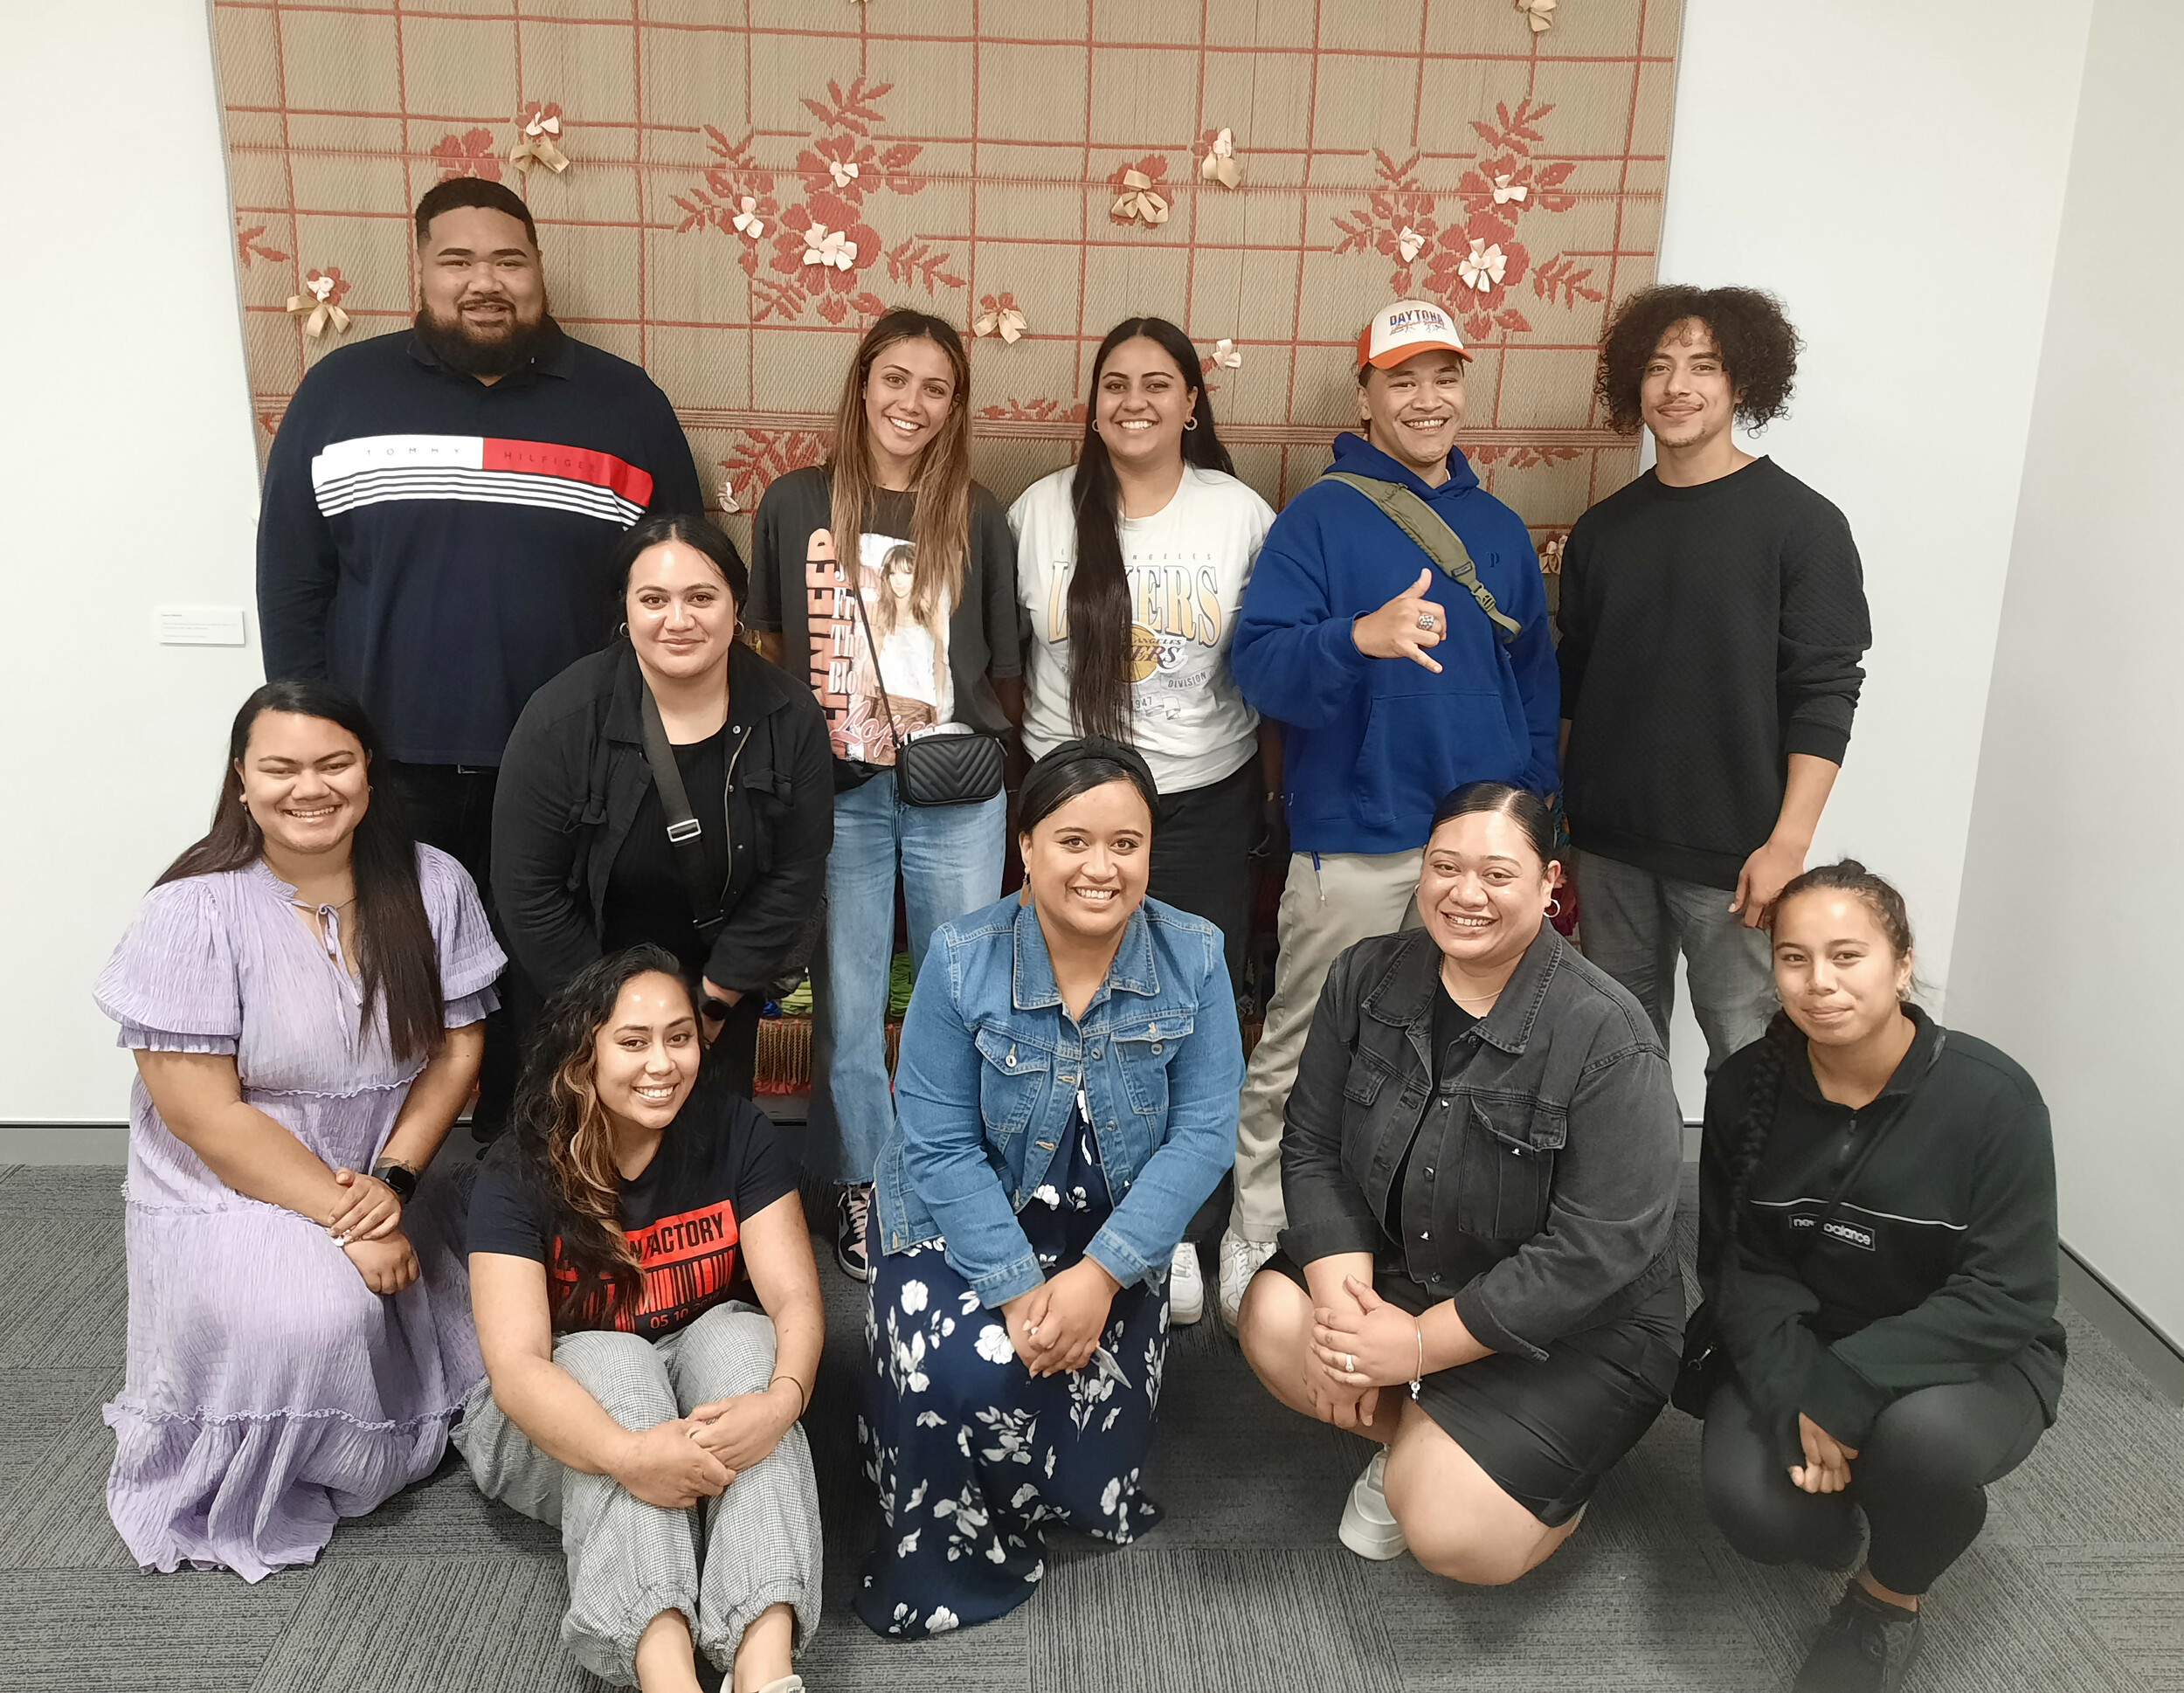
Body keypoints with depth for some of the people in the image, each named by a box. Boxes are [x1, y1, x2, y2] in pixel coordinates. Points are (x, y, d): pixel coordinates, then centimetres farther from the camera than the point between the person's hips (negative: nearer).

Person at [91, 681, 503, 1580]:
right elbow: (203, 1113, -17)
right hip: (231, 1196, -4)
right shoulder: (194, 912, -16)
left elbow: (457, 1049, 0)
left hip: (389, 1183, 4)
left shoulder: (433, 886, -4)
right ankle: (255, 1503, 0)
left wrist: (394, 1178, -15)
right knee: (313, 1321, -31)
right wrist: (344, 1222, -20)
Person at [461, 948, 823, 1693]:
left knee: (735, 1333, -30)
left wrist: (780, 1401, -40)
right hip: (571, 1419, -1)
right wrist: (628, 1455, -47)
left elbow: (795, 1299, -17)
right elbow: (516, 1364, -28)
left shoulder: (737, 1135, -11)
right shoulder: (518, 1176, -16)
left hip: (710, 1371, 1)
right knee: (610, 1359, -32)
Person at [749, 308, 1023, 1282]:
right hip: (837, 790, 0)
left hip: (957, 794, 0)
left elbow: (1002, 672, 9)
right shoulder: (794, 505, 3)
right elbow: (768, 648, 10)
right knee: (846, 999, 8)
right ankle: (860, 1185, 25)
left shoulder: (978, 519, 3)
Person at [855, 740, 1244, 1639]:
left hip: (1116, 1233, 2)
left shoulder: (1193, 957, -13)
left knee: (1094, 1485, -4)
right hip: (965, 1223, -1)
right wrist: (1018, 1289, -23)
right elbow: (941, 1148, -16)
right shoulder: (962, 959, -16)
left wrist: (1098, 1276, -23)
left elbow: (1203, 1135, -14)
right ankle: (950, 1556, 7)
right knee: (964, 1376, -27)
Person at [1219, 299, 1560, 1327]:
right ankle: (1252, 1250, 17)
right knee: (1299, 1059, 1)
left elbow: (1536, 682, 18)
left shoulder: (1499, 529, 13)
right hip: (1357, 846, -5)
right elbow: (1258, 663, -14)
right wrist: (1362, 637, -32)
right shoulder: (1321, 518, -3)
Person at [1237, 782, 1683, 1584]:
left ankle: (1544, 1468, 14)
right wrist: (1346, 1305, -20)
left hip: (1573, 1328, -5)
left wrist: (1419, 1344, -21)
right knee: (1274, 1321, -22)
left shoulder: (1608, 1038, -22)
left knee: (1455, 1536, -20)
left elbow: (1596, 1249, -23)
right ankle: (1415, 1441, 5)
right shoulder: (1367, 978, -6)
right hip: (1396, 1268, 5)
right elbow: (1313, 1148, -5)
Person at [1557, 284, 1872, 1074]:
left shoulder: (1801, 524, -4)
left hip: (1732, 856, -4)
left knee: (1745, 1055, -1)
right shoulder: (1604, 528, 9)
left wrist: (1788, 845, -15)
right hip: (1609, 845, 4)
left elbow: (1824, 694, -8)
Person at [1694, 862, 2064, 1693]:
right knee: (1754, 1508, -25)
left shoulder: (1992, 1097, -18)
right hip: (1796, 1343, 2)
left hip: (1965, 1355, -2)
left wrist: (1849, 1389, -30)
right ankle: (1843, 1497, 15)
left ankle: (1891, 1601, 0)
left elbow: (2006, 1297, -19)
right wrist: (1797, 1393, -24)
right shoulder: (1746, 1088, -9)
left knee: (1920, 1436, -36)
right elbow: (1735, 1262, -7)